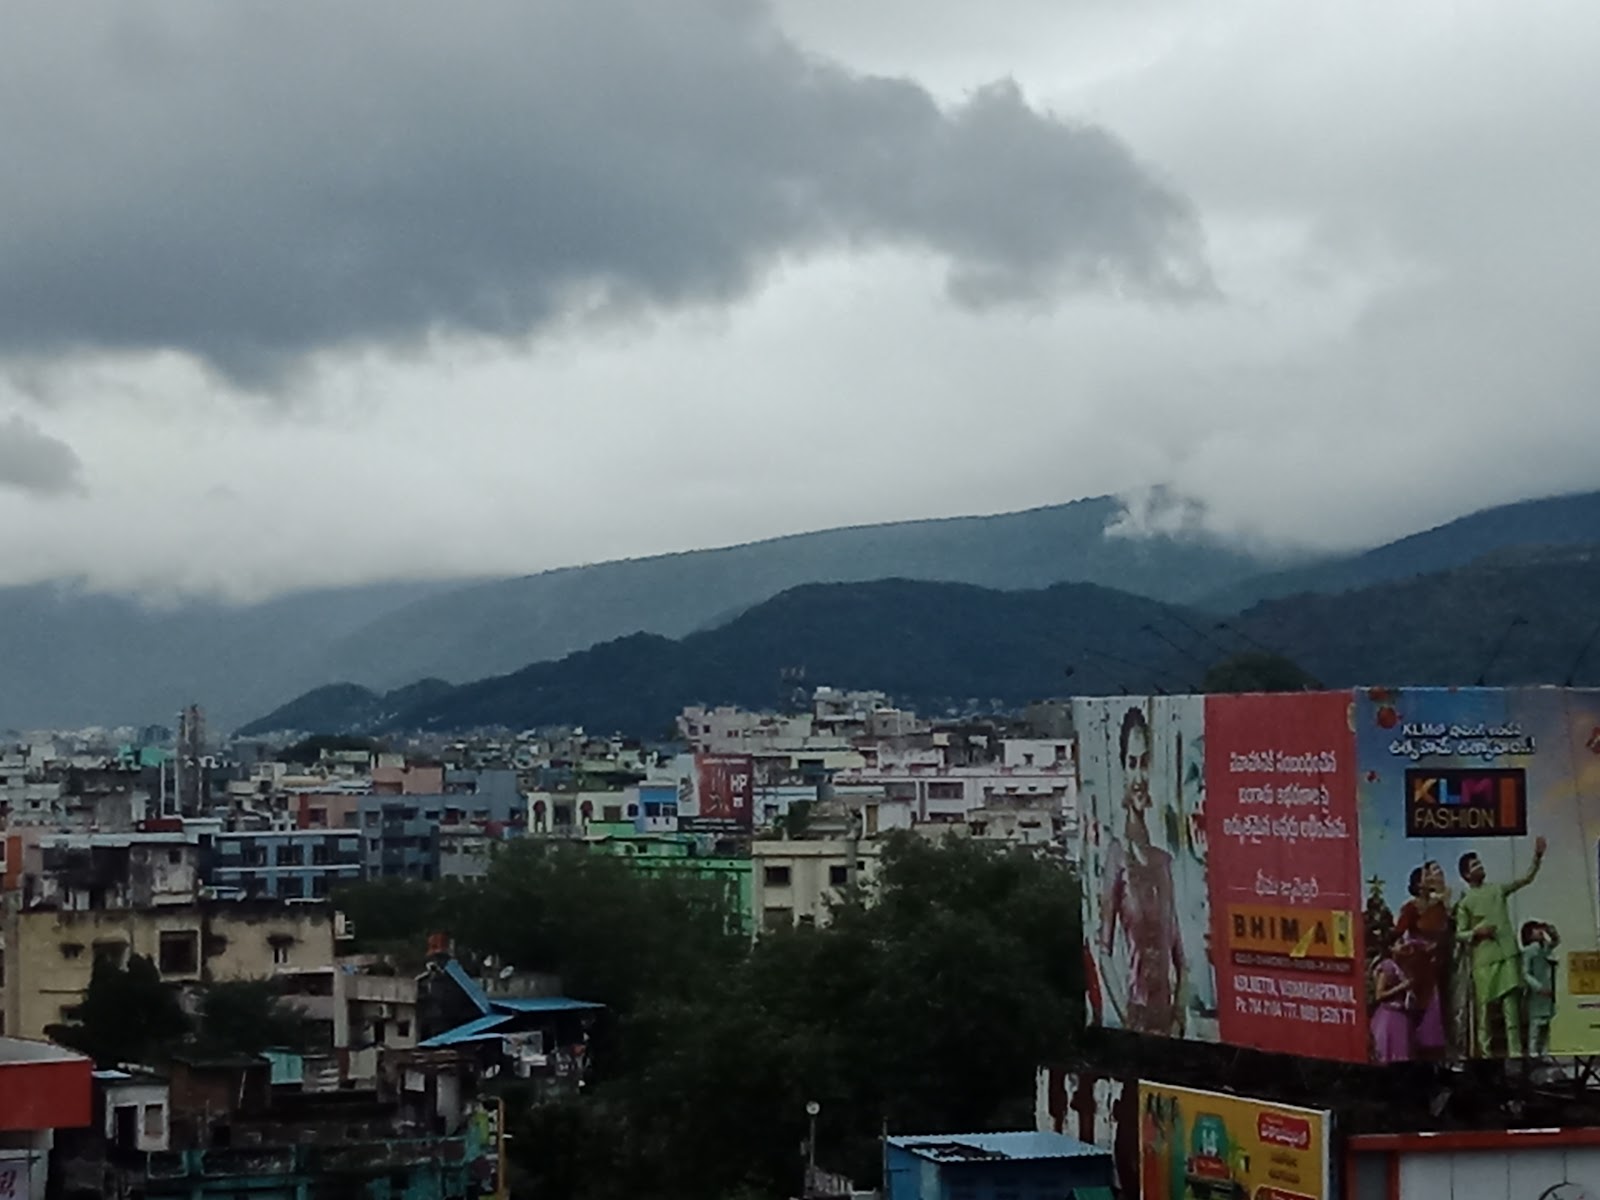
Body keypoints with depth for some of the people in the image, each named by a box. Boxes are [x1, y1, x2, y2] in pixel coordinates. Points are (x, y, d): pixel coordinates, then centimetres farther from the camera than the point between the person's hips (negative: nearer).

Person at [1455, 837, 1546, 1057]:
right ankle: (1484, 1052, 6)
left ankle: (1515, 1050, -9)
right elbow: (1459, 934, 3)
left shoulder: (1497, 889, 13)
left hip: (1507, 954, 2)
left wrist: (1537, 858, -4)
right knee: (1484, 1006, 0)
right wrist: (1476, 932, -15)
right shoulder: (1465, 902, 5)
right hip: (1483, 959, -2)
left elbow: (1525, 879, 9)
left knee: (1511, 1001, -6)